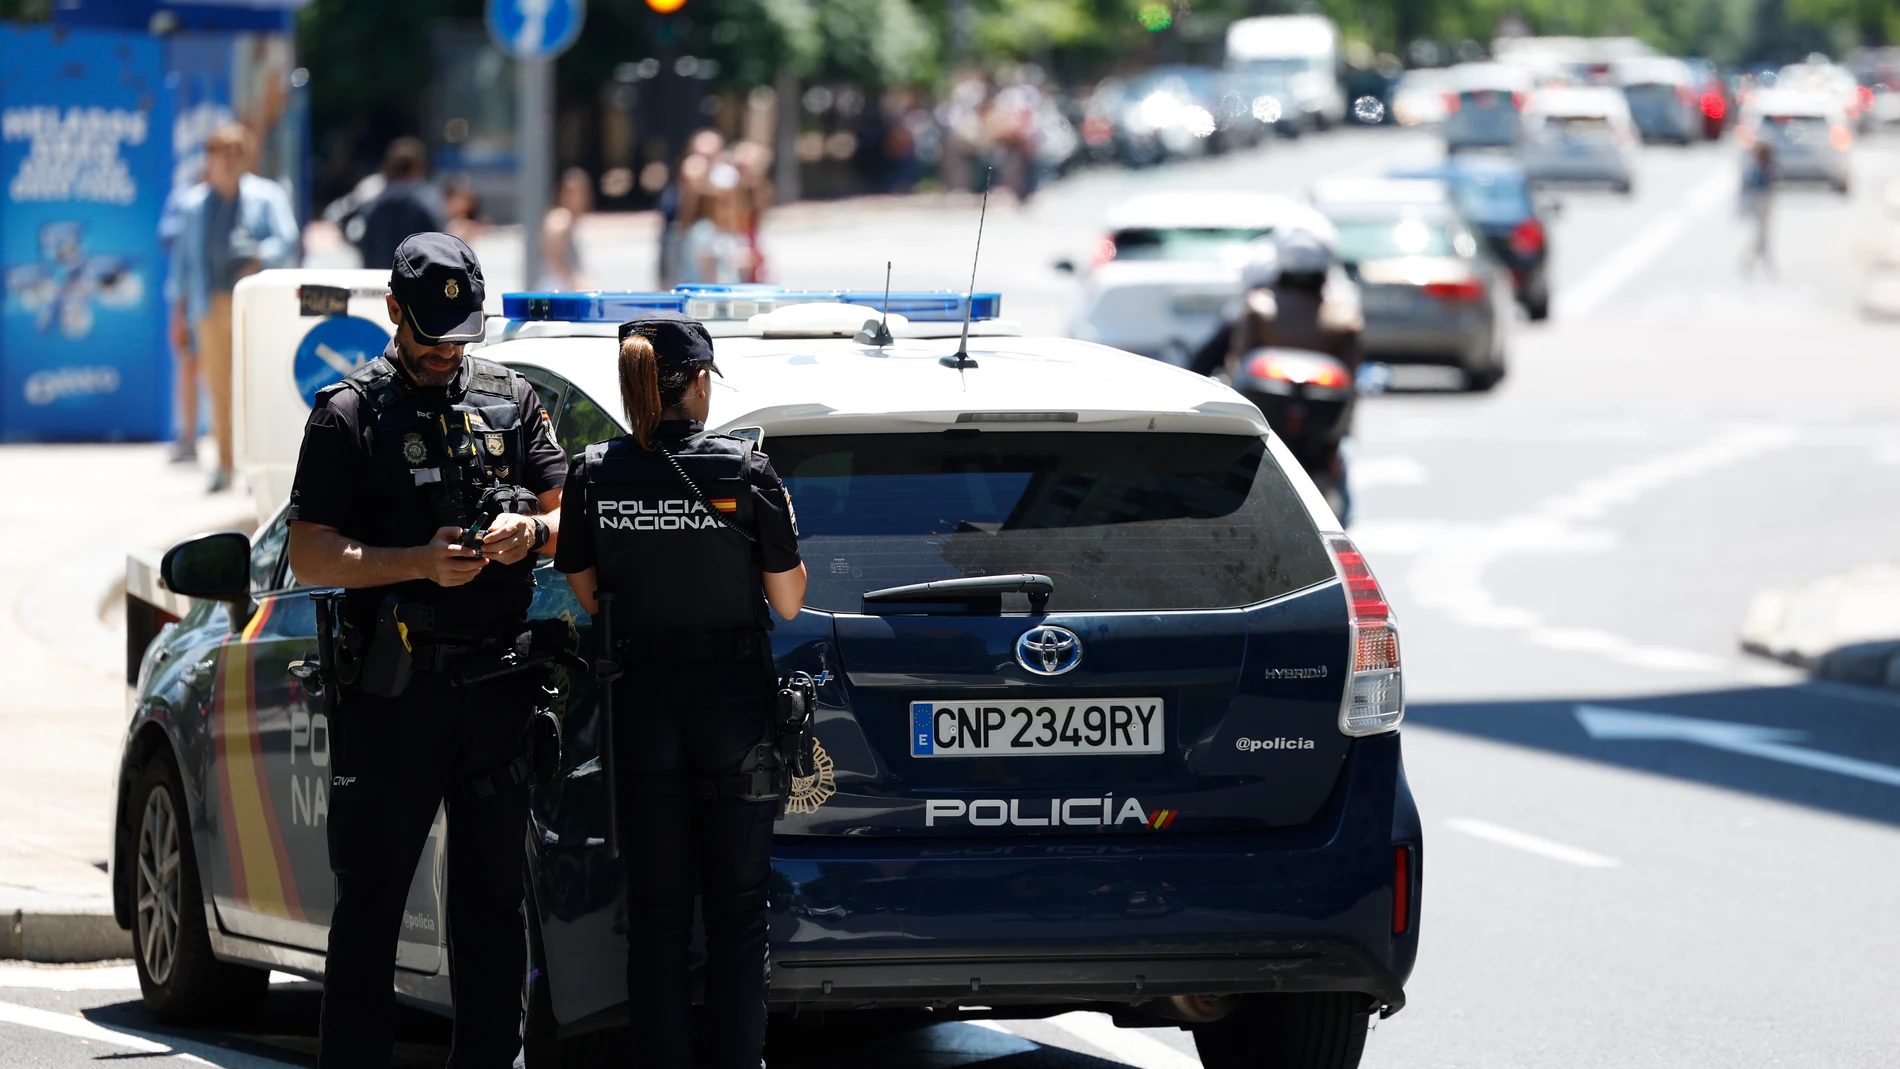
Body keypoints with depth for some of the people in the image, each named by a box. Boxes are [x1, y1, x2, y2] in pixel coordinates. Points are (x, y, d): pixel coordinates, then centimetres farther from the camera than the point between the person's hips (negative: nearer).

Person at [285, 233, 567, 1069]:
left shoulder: (512, 402, 13)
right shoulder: (351, 415, 1)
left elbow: (571, 518, 14)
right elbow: (310, 557, -4)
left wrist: (531, 530, -9)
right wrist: (421, 563, -17)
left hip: (497, 684, 3)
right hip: (393, 690, -3)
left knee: (492, 894, 7)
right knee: (370, 896, -1)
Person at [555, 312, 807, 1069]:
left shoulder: (593, 475, -4)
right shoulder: (744, 472, -11)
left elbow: (586, 596, 4)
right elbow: (788, 601, -6)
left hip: (640, 700, 2)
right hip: (734, 699, -2)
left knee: (655, 911, 8)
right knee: (737, 905, 8)